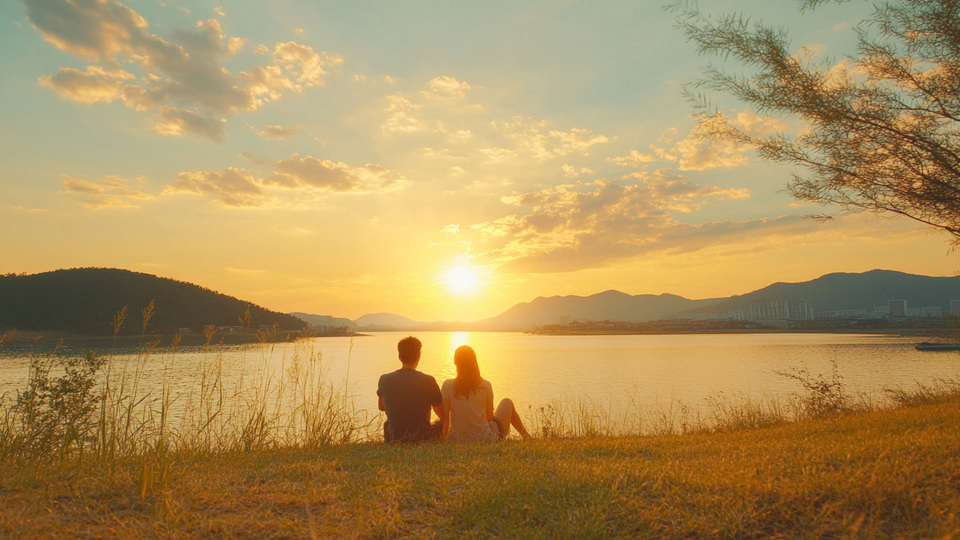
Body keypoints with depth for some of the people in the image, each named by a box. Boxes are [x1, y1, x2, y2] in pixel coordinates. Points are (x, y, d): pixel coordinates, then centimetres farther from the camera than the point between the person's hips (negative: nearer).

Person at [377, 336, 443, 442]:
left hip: (395, 441, 2)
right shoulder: (428, 381, -17)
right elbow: (442, 414, -4)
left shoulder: (384, 380, -10)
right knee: (440, 424, 29)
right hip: (423, 440, -2)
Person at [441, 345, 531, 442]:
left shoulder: (448, 386, -12)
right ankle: (525, 435, 39)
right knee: (507, 402, 22)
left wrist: (444, 438, 10)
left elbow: (444, 418, -7)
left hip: (456, 439, 2)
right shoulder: (485, 385, -13)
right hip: (484, 439, -2)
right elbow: (490, 417, -5)